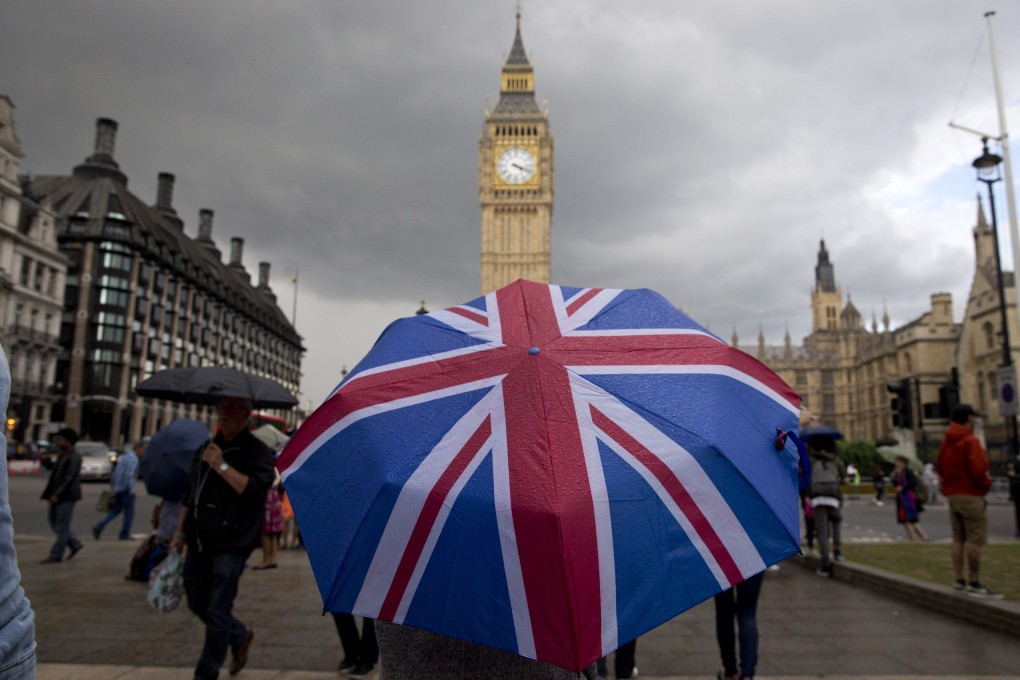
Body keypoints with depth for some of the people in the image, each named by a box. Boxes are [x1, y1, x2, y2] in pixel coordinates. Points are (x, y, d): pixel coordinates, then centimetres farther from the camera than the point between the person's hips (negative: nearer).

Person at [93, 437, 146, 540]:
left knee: (116, 510, 18)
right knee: (129, 512, 5)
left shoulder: (125, 456, 13)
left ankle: (99, 527, 4)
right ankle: (124, 535, 12)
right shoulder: (134, 459, -16)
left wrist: (112, 487, 21)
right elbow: (129, 475, -24)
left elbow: (115, 473, 17)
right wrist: (131, 490, -18)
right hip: (126, 490, -8)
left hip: (117, 489, 8)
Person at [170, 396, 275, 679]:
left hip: (230, 544, -7)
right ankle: (241, 635, 39)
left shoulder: (257, 451, -7)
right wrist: (181, 533, 17)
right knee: (197, 604, 16)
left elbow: (256, 489, -22)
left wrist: (222, 466, -23)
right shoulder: (206, 448, 14)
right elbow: (190, 495, 20)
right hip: (200, 540, 7)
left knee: (217, 612, -2)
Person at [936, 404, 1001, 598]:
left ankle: (959, 580, 14)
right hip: (970, 494, -8)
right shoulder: (970, 441, -13)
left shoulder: (946, 441, 13)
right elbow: (978, 469, -20)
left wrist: (950, 482, 12)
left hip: (952, 494, 8)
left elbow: (940, 467, 15)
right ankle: (974, 583, -6)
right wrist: (987, 483, -4)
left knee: (958, 538, 11)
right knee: (975, 538, -6)